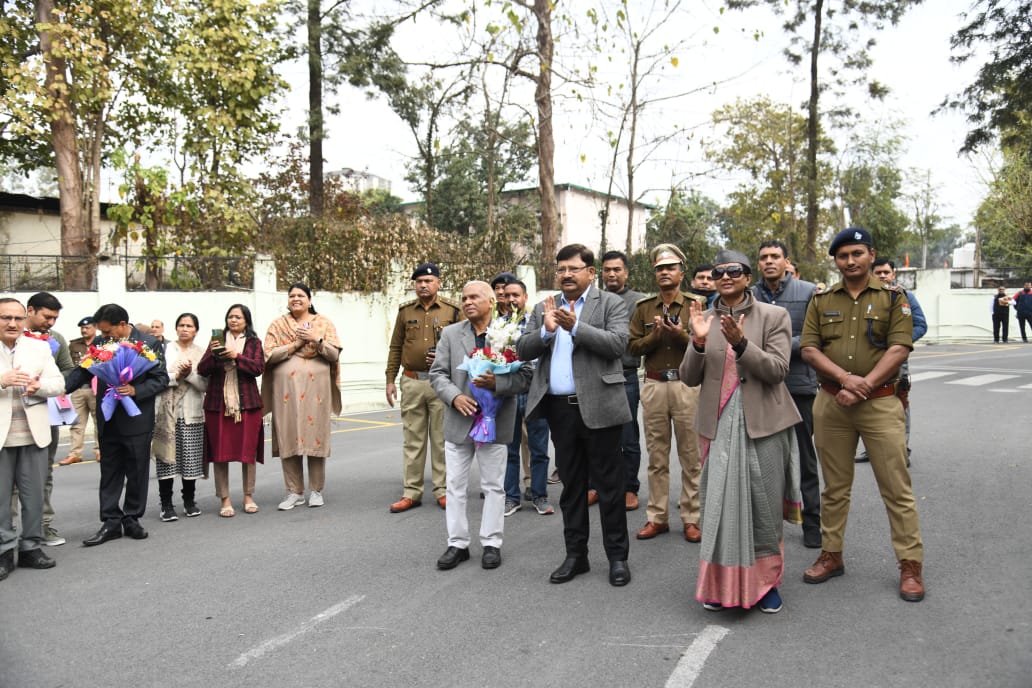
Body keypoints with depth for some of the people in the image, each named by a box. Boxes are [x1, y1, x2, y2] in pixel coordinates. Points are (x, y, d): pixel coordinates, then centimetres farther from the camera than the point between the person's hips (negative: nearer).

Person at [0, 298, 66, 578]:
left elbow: (59, 384, 2)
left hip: (33, 434, 3)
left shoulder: (40, 347, 8)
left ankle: (31, 547, 20)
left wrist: (38, 386, -18)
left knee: (34, 494, 9)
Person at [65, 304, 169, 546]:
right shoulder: (100, 344, 3)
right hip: (109, 420, 3)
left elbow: (161, 379, -7)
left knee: (137, 472, 7)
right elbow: (82, 372, 4)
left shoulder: (149, 343, -6)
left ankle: (132, 519, 20)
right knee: (110, 472, 8)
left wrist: (135, 390, -21)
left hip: (137, 419, -3)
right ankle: (111, 522, 15)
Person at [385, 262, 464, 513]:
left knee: (441, 438, 4)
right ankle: (412, 492, 13)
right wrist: (390, 379, 6)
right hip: (412, 382, 2)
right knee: (412, 439, 6)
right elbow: (395, 347, 10)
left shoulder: (453, 311, 2)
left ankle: (442, 490, 13)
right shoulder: (405, 311, 9)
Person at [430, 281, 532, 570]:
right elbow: (438, 373, 3)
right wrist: (455, 397, -14)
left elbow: (524, 376, -7)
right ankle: (457, 543, 20)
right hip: (458, 422, 3)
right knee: (455, 485, 8)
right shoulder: (450, 333, 5)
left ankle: (491, 543, 20)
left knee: (493, 486, 8)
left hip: (494, 422, -2)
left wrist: (497, 383, -23)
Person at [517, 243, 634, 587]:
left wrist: (575, 327, -20)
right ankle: (575, 555, 24)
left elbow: (618, 343, -13)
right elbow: (523, 350, 5)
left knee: (609, 485, 4)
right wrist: (546, 330, -13)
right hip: (560, 409, 4)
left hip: (598, 407, -4)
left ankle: (618, 556, 15)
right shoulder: (543, 308, 13)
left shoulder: (611, 303, 1)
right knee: (571, 486, 13)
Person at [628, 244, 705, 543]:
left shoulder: (697, 304, 3)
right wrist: (655, 335, -11)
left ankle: (691, 518, 12)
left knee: (691, 457, 2)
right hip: (654, 386, 3)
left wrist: (682, 335, -17)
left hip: (688, 385, -2)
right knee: (657, 457, 9)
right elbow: (632, 346, 5)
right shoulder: (643, 307, 11)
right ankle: (657, 517, 17)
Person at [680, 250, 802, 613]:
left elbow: (777, 370, -10)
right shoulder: (704, 319, 9)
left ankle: (766, 581, 23)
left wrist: (740, 342, -23)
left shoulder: (774, 316, 0)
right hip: (719, 424, 2)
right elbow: (689, 378, 5)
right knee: (719, 504, 4)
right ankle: (721, 583, 19)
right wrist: (698, 342, -13)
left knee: (764, 505, 5)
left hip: (762, 423, -2)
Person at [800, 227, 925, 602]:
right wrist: (844, 378, -14)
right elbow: (808, 348, 1)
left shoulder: (893, 298, 2)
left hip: (880, 403, -2)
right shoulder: (821, 301, 9)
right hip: (831, 403, 3)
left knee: (896, 487, 0)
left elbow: (899, 349, -8)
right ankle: (831, 555, 24)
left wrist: (863, 386, -16)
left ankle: (910, 564, 10)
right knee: (834, 486, 12)